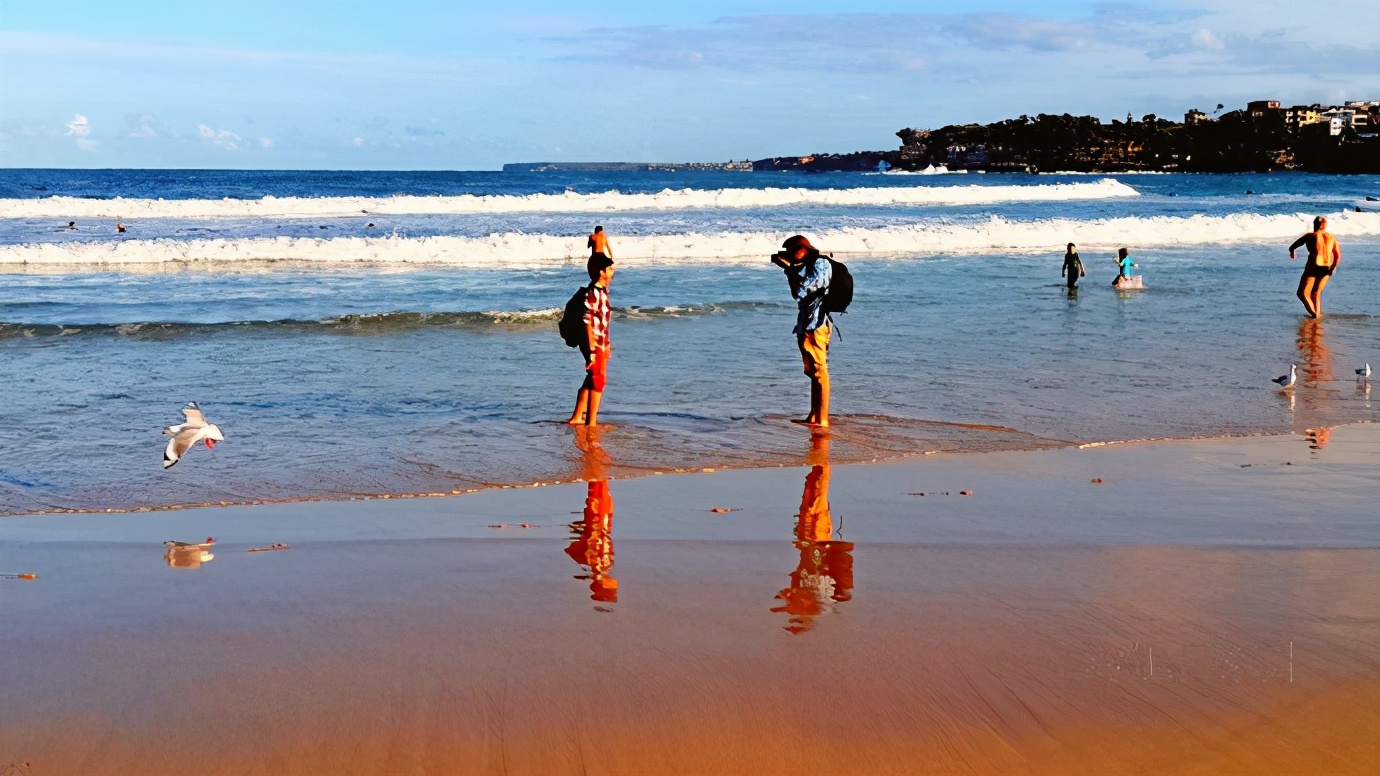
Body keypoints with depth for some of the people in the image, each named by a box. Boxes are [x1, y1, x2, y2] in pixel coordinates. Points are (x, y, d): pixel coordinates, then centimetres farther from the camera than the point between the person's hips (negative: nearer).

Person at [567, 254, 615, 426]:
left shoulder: (603, 292, 10)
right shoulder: (593, 294, -20)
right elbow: (588, 323, -22)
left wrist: (606, 345, 20)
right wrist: (592, 349, -23)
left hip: (601, 344, 10)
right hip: (595, 344, -10)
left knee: (592, 380, 18)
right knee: (598, 381, -4)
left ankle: (577, 417, 28)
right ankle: (591, 422, 2)